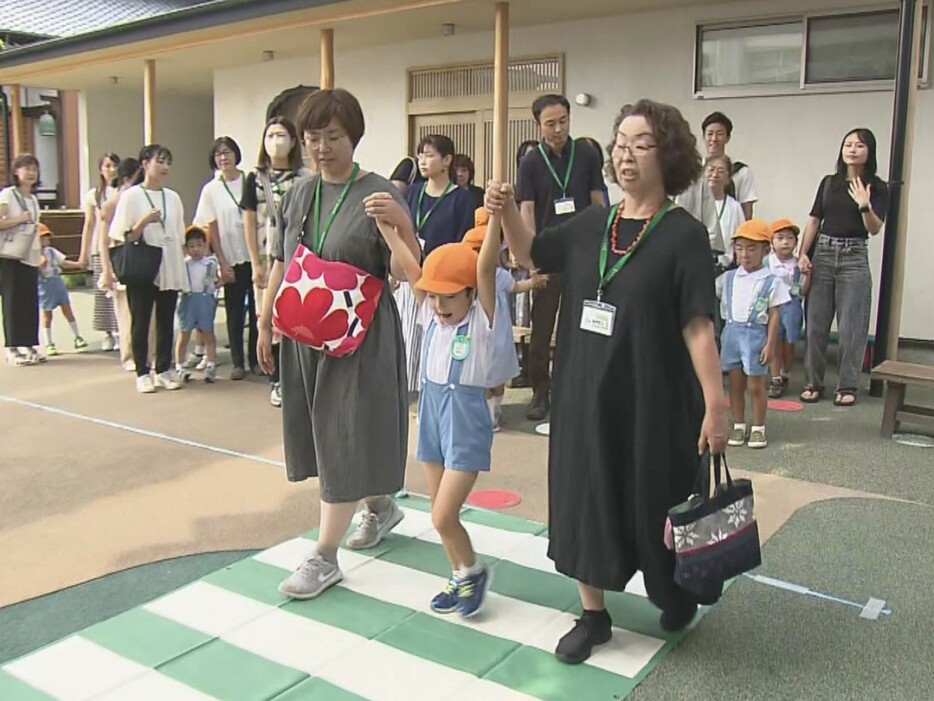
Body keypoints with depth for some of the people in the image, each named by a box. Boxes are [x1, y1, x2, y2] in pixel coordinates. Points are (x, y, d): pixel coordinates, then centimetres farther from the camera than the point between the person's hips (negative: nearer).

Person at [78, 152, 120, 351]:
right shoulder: (94, 195, 11)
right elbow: (89, 225, 12)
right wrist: (83, 253, 9)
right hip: (101, 249, 2)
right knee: (103, 292, 1)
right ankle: (107, 333, 8)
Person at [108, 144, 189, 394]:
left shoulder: (172, 197, 9)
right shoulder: (131, 196, -4)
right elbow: (124, 238, -6)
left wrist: (181, 270, 11)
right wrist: (144, 222, -22)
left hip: (170, 271, 4)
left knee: (166, 322, 8)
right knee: (141, 322, 2)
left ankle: (163, 370, 17)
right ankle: (143, 373, 10)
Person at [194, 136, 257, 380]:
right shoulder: (211, 189, 2)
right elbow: (212, 229, 2)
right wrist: (222, 262, -4)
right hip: (231, 259, 0)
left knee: (257, 309, 4)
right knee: (235, 312, 5)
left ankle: (255, 359, 16)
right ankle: (238, 362, 12)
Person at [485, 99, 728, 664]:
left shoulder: (683, 234, -10)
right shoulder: (593, 224, 5)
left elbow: (698, 326, -14)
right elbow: (530, 254, 17)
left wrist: (715, 405, -18)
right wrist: (507, 212, -1)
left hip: (652, 400, -5)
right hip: (585, 393, 5)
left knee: (656, 503, 11)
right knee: (585, 497, 11)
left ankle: (678, 591, 42)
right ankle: (593, 613, 29)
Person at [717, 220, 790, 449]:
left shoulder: (772, 282, -6)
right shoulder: (728, 278, 4)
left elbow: (774, 315, -5)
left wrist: (770, 344, -8)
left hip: (756, 335, -3)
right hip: (732, 332, 3)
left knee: (755, 385, 4)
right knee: (735, 384, 10)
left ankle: (758, 428, 17)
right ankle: (738, 425, 21)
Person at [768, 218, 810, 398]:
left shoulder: (799, 265, -2)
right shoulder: (767, 262, -3)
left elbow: (803, 291, -3)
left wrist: (807, 275, -16)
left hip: (792, 307, 0)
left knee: (789, 343, 9)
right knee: (775, 344, 3)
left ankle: (785, 375, 28)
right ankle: (775, 380, 12)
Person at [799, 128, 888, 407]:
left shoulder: (877, 187, 1)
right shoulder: (829, 182, 10)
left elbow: (875, 229, -8)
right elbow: (814, 220, 8)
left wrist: (864, 205, -25)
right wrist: (803, 254, -2)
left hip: (854, 257, -3)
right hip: (823, 253, 3)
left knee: (851, 326, -1)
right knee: (816, 322, 4)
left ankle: (848, 386, 8)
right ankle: (814, 383, 14)